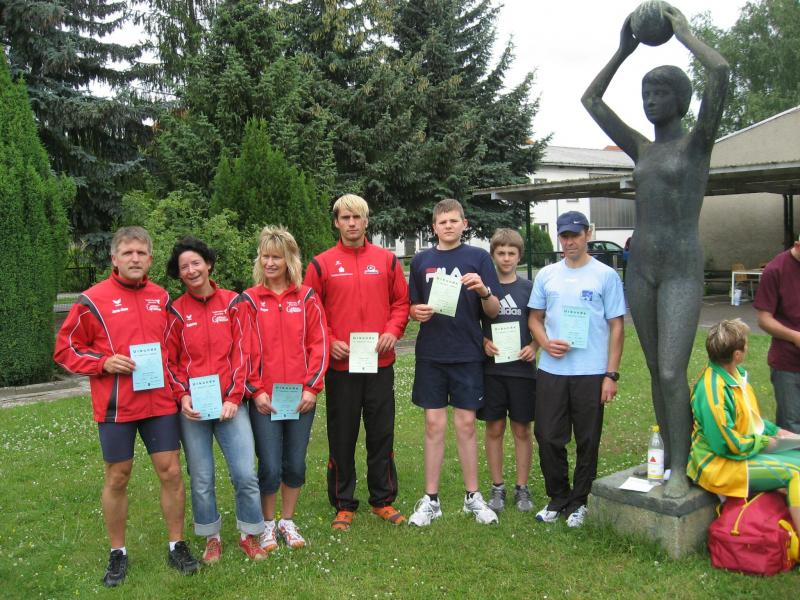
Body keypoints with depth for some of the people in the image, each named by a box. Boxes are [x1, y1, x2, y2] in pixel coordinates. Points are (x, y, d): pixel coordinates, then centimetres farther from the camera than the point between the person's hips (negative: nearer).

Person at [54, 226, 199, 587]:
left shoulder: (161, 298, 7)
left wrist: (176, 387, 7)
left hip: (160, 403, 3)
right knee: (117, 478, 8)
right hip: (115, 407, -3)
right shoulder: (93, 300, -5)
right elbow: (66, 350, 0)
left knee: (170, 472, 4)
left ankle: (177, 547, 20)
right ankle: (118, 554, 24)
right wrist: (104, 363, -15)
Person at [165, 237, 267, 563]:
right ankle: (211, 537, 27)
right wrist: (182, 397, -9)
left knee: (246, 474, -4)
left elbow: (240, 353, 0)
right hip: (192, 408, 0)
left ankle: (250, 535, 18)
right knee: (202, 479, 7)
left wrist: (234, 397, -6)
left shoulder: (232, 303, 2)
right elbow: (170, 361, 5)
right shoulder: (176, 312, 2)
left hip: (229, 404, 0)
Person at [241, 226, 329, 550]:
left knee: (296, 464, 9)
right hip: (264, 398, -1)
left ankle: (287, 521, 27)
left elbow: (318, 344, 1)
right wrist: (255, 390, -7)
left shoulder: (307, 297, 4)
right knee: (270, 467, -1)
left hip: (301, 397, 1)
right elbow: (244, 350, 0)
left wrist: (311, 387, -6)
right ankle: (268, 525, 20)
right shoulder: (250, 299, 1)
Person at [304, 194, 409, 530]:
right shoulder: (321, 264, 2)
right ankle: (344, 505, 19)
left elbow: (401, 301, 9)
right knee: (342, 437, 7)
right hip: (340, 364, -1)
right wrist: (328, 341, -10)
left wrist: (393, 331, -6)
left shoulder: (386, 260, 6)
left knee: (382, 434, 9)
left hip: (380, 363, 1)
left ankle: (383, 500, 23)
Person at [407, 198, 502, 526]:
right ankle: (431, 499, 15)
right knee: (434, 424, 5)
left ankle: (473, 496, 20)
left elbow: (494, 311, 0)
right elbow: (411, 307, 13)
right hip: (431, 354, 1)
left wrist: (484, 291, -21)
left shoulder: (479, 257, 2)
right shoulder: (421, 260, 8)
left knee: (466, 424, 5)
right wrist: (417, 311, -10)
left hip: (468, 354, -1)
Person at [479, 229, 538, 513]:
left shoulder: (529, 288, 3)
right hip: (491, 368, 0)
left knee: (522, 429, 7)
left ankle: (522, 488, 19)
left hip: (522, 369, 0)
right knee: (494, 428, 6)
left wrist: (534, 347, -9)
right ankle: (497, 487, 18)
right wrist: (484, 342, -11)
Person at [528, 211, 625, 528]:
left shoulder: (606, 276, -1)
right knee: (548, 438, 6)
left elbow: (616, 327, -1)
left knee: (587, 442, 7)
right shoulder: (546, 275, 8)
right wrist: (546, 343, -7)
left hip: (591, 373, -3)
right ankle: (557, 498, 24)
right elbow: (534, 318, 15)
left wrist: (611, 374, -7)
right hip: (551, 371, 3)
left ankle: (578, 502, 23)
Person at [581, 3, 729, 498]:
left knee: (672, 372, -14)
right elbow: (591, 101, 17)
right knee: (656, 371, 10)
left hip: (683, 271, -6)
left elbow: (721, 72, -17)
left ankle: (680, 470, -3)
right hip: (640, 269, 6)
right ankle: (668, 455, 20)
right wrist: (624, 50, 15)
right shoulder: (642, 150, 14)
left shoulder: (699, 141, -1)